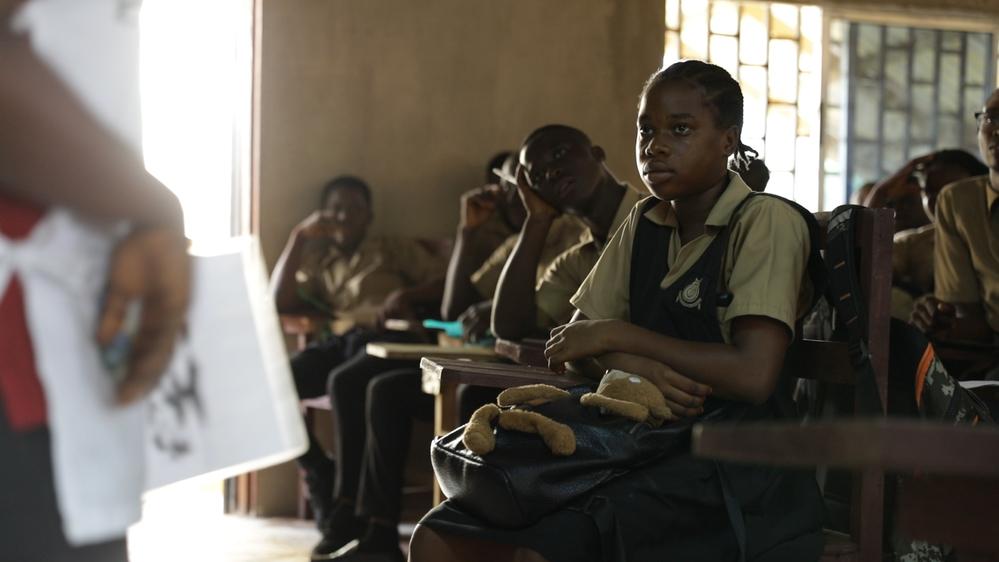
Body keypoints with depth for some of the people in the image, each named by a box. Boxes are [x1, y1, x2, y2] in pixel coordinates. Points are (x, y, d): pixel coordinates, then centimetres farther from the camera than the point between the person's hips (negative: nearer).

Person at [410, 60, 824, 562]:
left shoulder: (765, 221, -9)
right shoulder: (644, 224, 13)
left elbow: (754, 375, -21)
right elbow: (576, 341, 10)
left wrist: (618, 337, -13)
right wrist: (635, 365, -14)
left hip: (726, 466, -7)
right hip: (639, 444, 7)